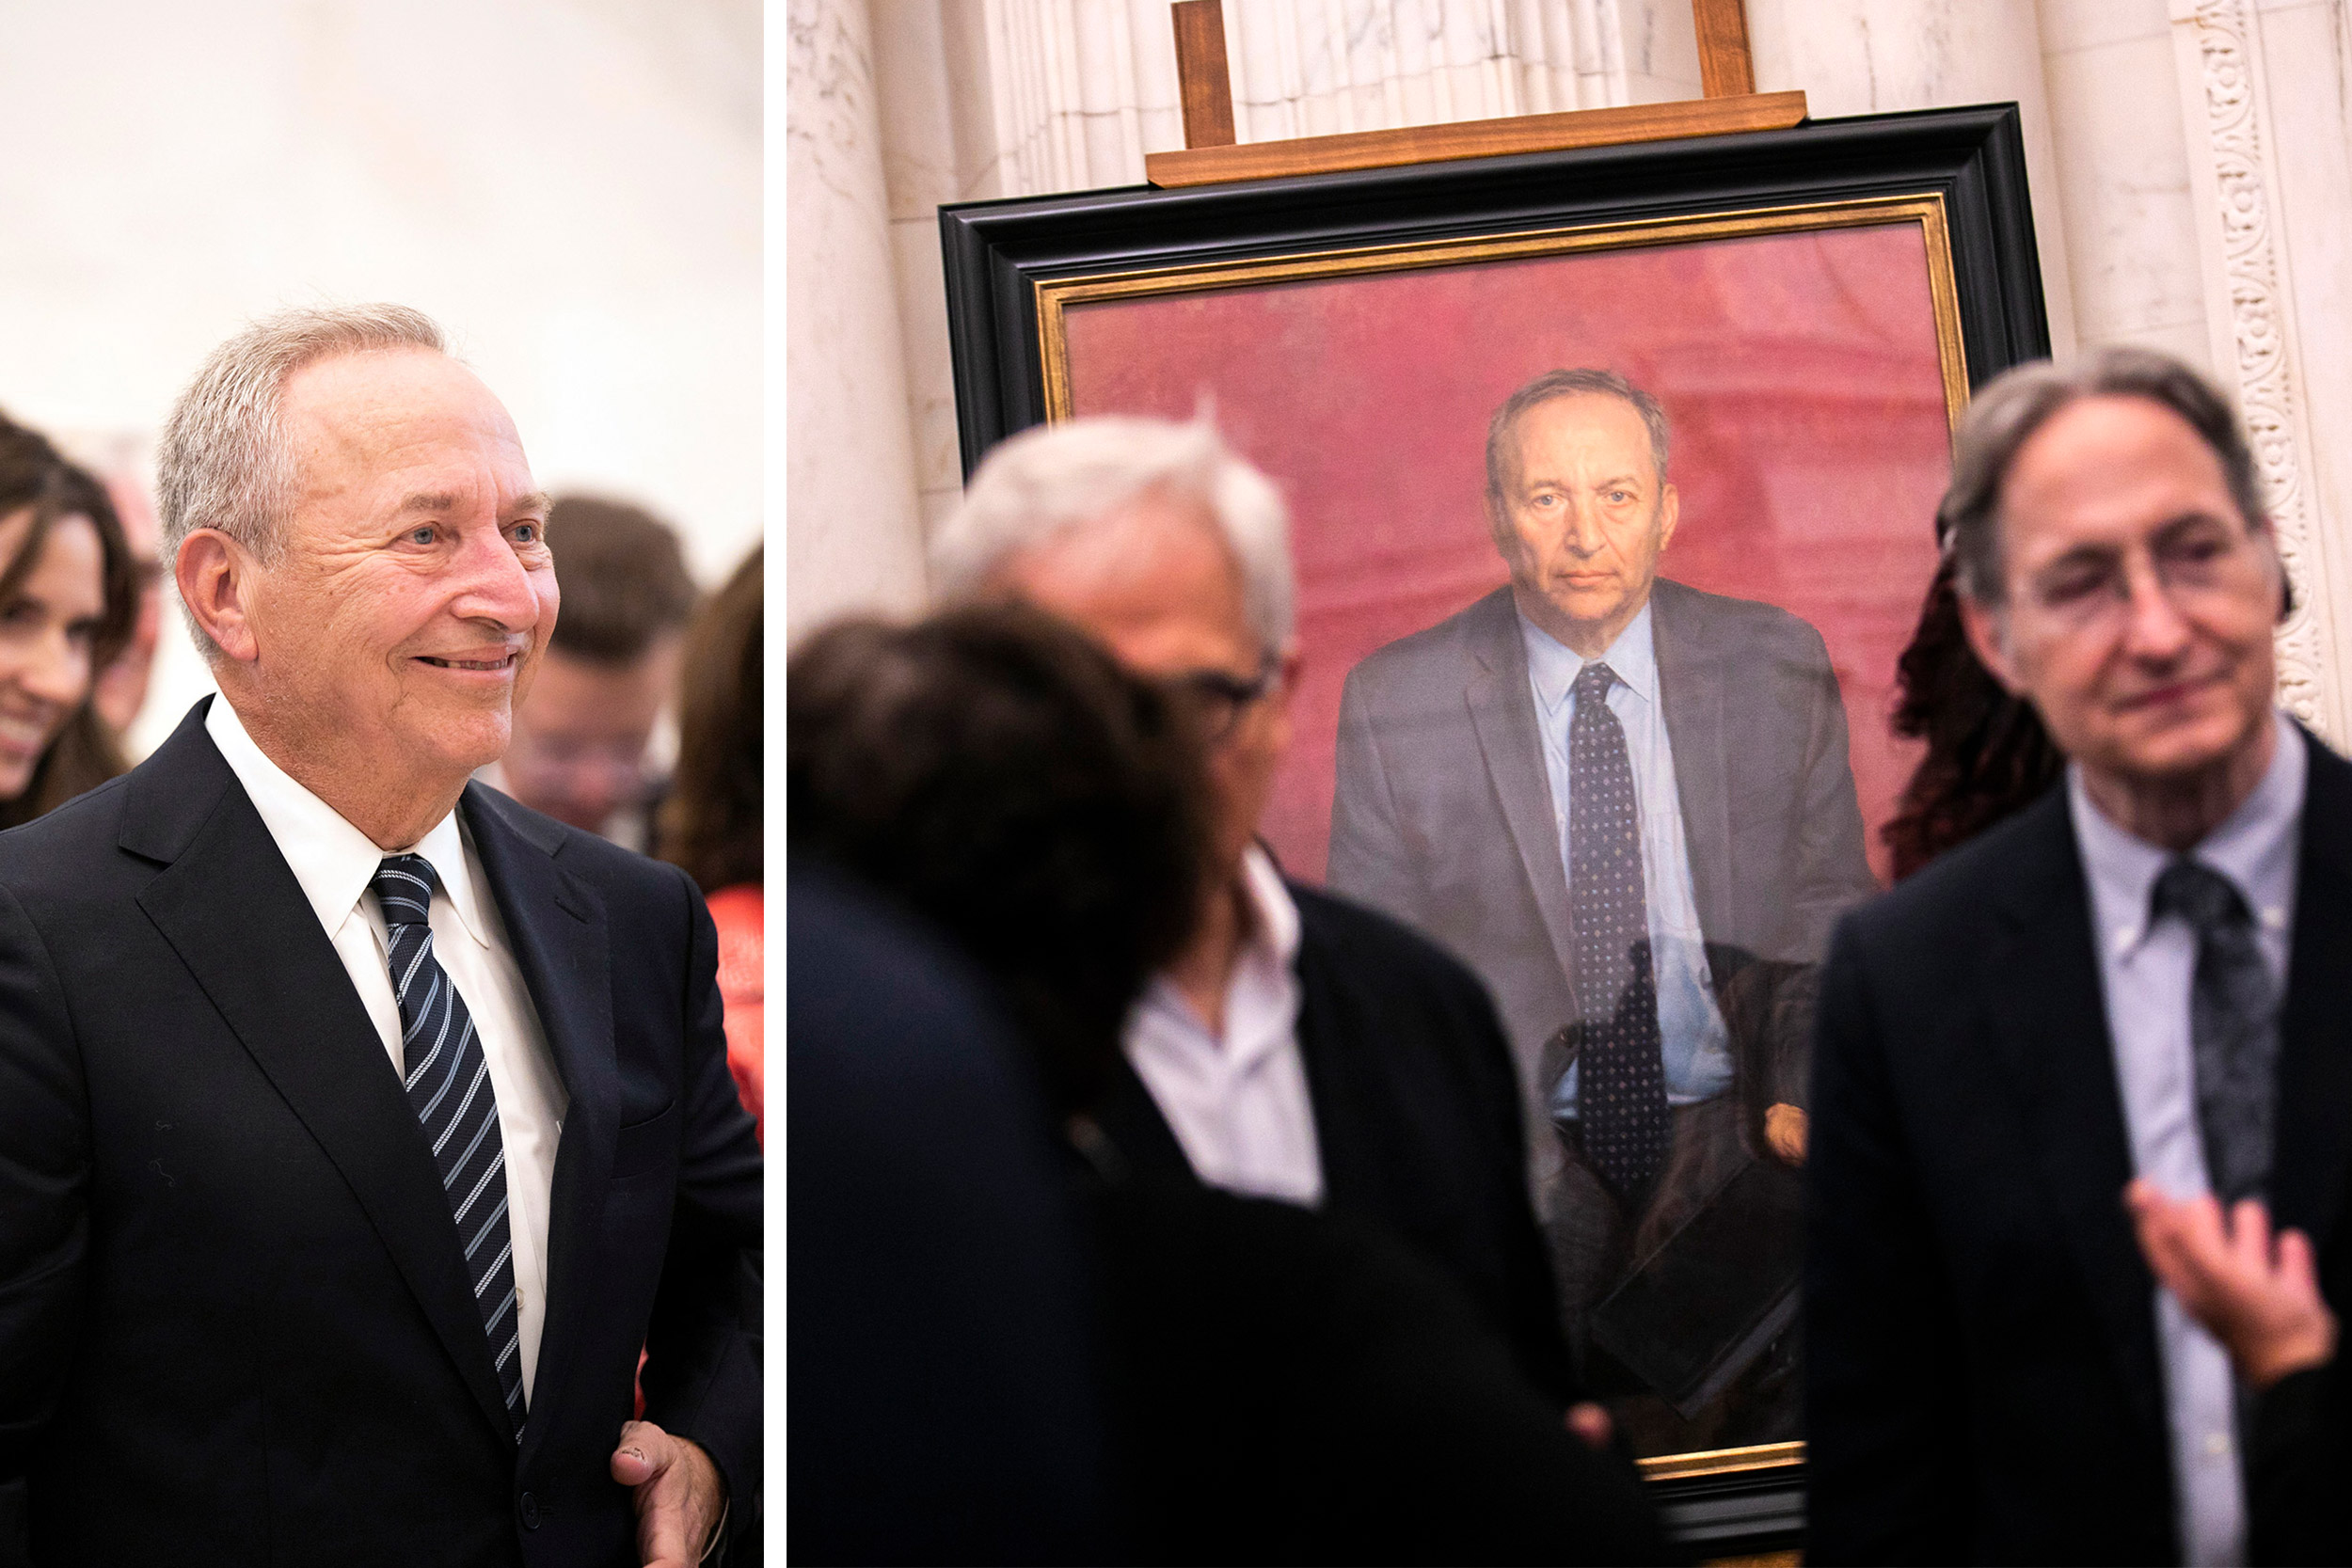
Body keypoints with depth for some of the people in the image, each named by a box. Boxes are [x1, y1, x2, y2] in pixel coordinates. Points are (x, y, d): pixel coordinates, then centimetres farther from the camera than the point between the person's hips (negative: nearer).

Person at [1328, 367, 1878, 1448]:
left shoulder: (1778, 667, 5)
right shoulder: (1395, 703, 1)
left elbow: (1831, 915, 11)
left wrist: (1805, 1090, -7)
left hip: (1729, 1125, 1)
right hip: (1511, 1146, -1)